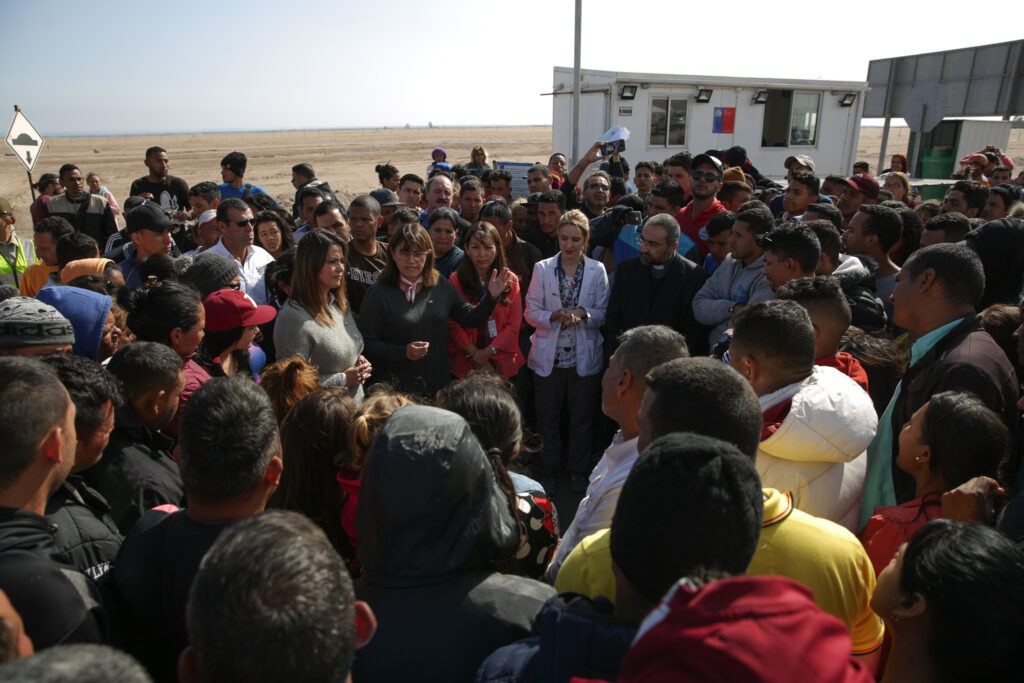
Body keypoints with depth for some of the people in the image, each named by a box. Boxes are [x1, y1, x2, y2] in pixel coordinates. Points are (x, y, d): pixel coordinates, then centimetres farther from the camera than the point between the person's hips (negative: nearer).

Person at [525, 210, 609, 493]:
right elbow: (531, 312, -2)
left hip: (585, 357, 0)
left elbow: (603, 313, 0)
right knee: (547, 417, 9)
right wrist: (555, 316, -21)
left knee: (582, 419, 11)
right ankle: (548, 472, 27)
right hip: (548, 356, 0)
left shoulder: (597, 270, 1)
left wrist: (582, 314, -20)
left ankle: (579, 472, 30)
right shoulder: (542, 268, 1)